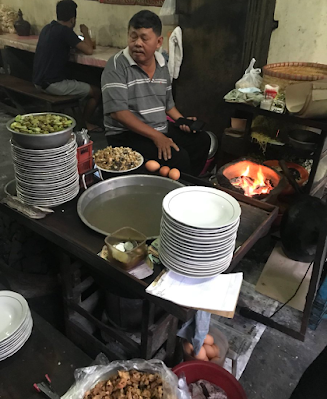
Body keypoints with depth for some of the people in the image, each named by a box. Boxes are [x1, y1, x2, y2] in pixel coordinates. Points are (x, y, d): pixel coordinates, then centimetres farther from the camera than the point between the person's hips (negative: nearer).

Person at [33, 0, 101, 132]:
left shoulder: (47, 28, 11)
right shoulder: (65, 31, -14)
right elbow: (89, 50, -17)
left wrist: (74, 44, 19)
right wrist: (85, 32, 1)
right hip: (52, 84, -9)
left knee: (80, 86, 33)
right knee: (96, 92, 2)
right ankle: (84, 123, 16)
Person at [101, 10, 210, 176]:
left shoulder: (162, 65, 8)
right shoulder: (117, 66, -14)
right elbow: (118, 111, -23)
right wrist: (156, 136, -27)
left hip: (162, 129, 8)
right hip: (127, 135, -7)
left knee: (202, 140, 3)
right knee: (178, 157, -25)